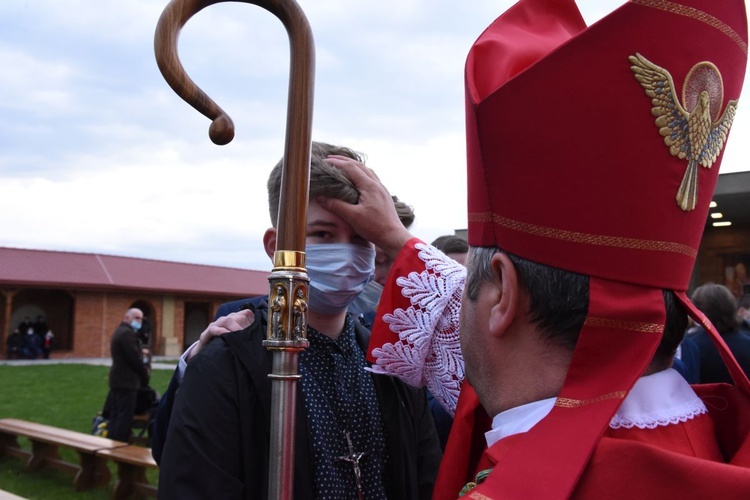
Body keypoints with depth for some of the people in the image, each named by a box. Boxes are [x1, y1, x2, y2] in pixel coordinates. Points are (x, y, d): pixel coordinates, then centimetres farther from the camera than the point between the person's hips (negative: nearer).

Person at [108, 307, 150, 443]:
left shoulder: (120, 331, 19)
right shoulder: (127, 333, -15)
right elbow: (134, 359, -18)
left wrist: (142, 373, 12)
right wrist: (145, 375, -4)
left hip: (118, 379, 11)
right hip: (126, 381, -11)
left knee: (115, 416, 12)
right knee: (125, 417, -7)